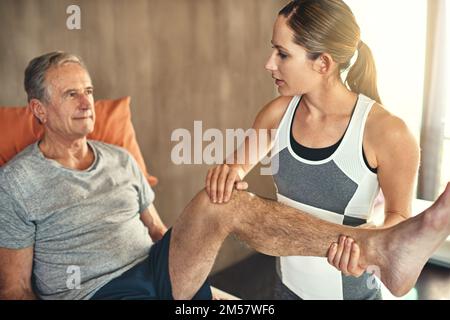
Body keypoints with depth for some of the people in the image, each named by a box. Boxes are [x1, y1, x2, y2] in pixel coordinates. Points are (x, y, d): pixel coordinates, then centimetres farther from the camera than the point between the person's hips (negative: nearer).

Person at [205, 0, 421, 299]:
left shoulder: (386, 131, -22)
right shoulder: (278, 113, -11)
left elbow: (400, 214, -8)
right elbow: (237, 167, 4)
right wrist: (229, 172, -18)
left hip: (349, 289, -4)